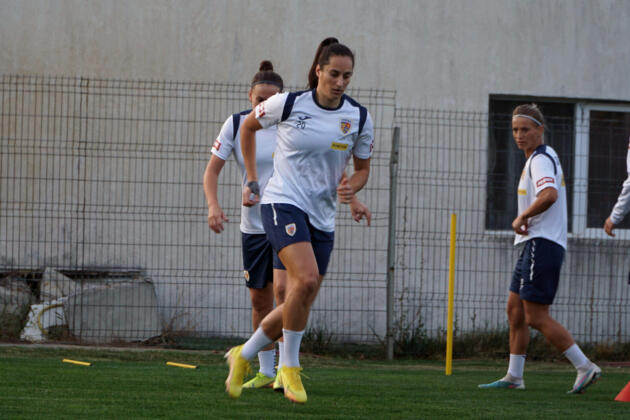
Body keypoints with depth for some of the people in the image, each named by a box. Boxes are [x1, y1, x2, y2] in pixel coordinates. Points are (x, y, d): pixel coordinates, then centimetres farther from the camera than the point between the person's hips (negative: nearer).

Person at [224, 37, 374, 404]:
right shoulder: (288, 104, -7)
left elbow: (363, 167, 13)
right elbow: (249, 125, 12)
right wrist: (252, 180, 13)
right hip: (283, 203, -4)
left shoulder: (359, 118, 1)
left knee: (298, 308, 5)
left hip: (323, 217, 5)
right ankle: (290, 366, -11)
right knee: (306, 279, -28)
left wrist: (351, 187, -10)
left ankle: (243, 355, 30)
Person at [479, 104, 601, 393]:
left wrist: (522, 218, -17)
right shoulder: (542, 158, 19)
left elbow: (550, 195, -30)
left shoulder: (541, 159, -13)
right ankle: (514, 377, 17)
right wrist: (525, 220, 14)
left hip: (542, 244, -11)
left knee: (536, 317, -11)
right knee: (515, 308, 13)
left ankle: (585, 368, -10)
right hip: (535, 243, 11)